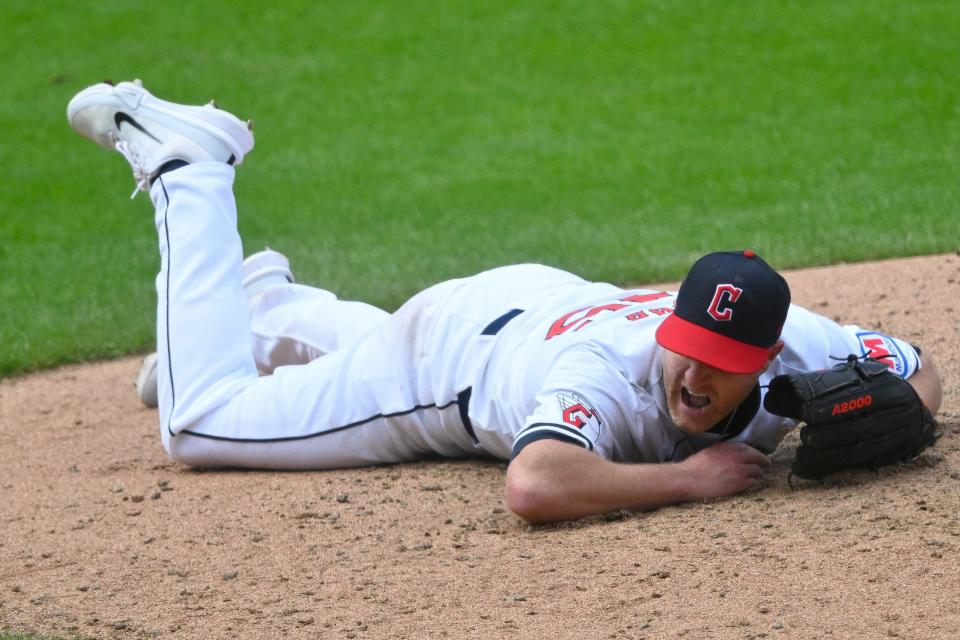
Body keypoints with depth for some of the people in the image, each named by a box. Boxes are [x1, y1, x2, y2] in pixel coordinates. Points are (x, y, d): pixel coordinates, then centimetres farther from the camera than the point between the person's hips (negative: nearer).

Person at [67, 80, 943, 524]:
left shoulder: (799, 347, -32)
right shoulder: (617, 368, -48)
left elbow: (923, 371, -13)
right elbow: (534, 487, -66)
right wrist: (689, 477, -57)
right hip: (455, 335, -6)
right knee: (197, 423, 5)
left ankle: (269, 306, 63)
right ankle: (189, 169, 17)